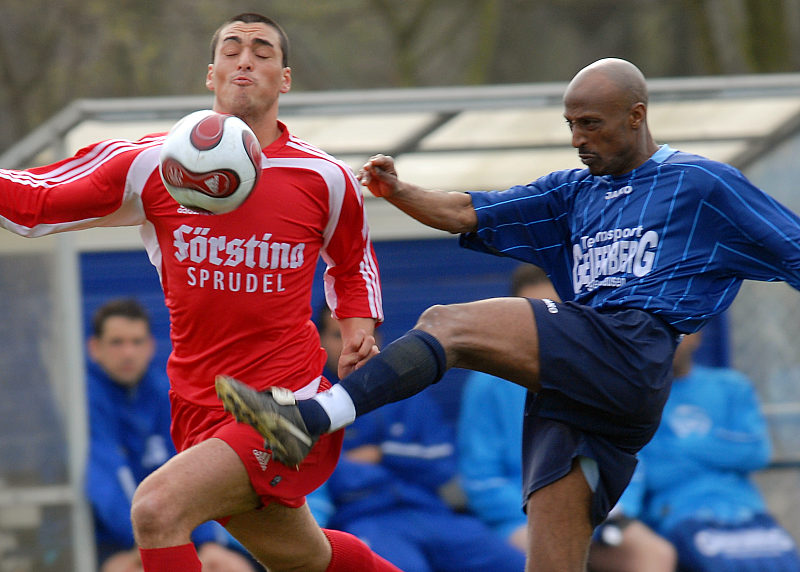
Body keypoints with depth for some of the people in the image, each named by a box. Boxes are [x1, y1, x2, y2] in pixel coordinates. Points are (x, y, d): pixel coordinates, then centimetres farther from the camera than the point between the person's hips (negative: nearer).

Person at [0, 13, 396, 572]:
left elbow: (353, 261, 19)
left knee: (157, 509, -24)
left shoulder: (326, 180, -2)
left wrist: (358, 325, 2)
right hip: (200, 413, 4)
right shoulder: (151, 164, -1)